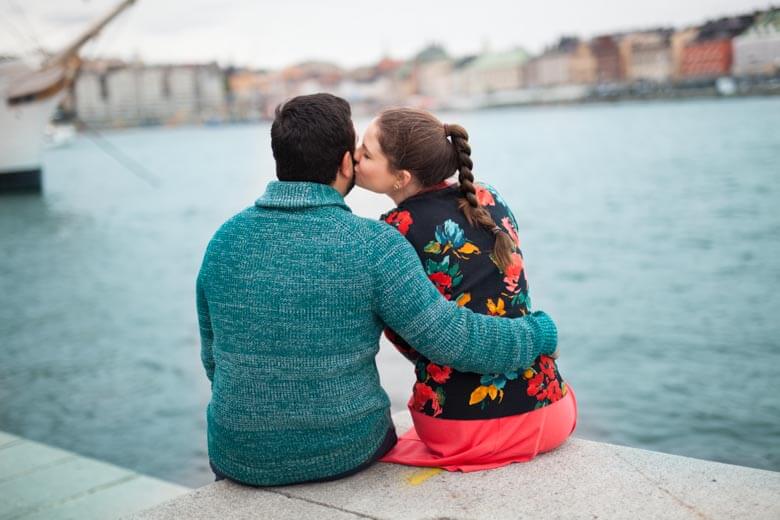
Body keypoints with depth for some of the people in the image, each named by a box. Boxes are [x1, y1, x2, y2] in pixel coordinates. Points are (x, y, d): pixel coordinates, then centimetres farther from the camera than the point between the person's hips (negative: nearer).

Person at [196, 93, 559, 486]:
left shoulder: (226, 239, -7)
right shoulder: (373, 246, -18)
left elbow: (216, 357, 4)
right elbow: (453, 340, -17)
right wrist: (539, 334, 1)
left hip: (244, 458, 2)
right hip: (347, 451, -1)